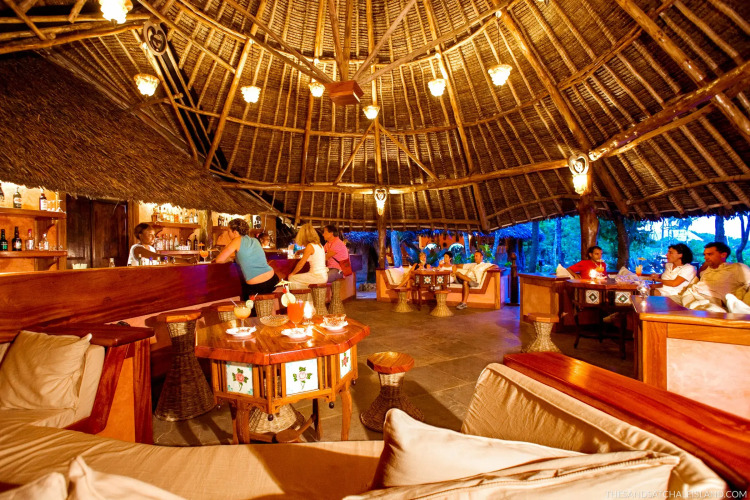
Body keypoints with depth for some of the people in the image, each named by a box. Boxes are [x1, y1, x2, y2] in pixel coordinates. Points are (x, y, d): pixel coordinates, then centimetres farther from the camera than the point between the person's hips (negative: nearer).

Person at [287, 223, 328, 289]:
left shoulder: (310, 246, -14)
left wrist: (292, 273, 5)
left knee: (292, 279, 1)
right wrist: (301, 251, 49)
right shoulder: (319, 245, 10)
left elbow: (301, 263, -9)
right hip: (323, 276, 8)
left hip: (317, 277, -8)